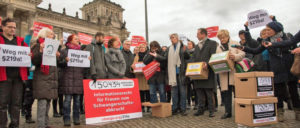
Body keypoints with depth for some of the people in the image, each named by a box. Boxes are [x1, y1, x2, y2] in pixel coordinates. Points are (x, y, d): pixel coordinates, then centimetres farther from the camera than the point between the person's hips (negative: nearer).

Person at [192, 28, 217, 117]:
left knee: (209, 92, -2)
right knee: (199, 93, 8)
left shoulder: (212, 43, 2)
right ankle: (200, 109, 16)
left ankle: (211, 110, 6)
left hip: (208, 72, -6)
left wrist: (207, 63, -23)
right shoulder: (197, 46, 23)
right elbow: (194, 58, 19)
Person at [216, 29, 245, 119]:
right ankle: (228, 112, 9)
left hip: (234, 71, -3)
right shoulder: (218, 48, 18)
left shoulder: (235, 44, 8)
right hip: (224, 72, 3)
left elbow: (242, 54, -1)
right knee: (226, 92, 3)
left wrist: (235, 57, -20)